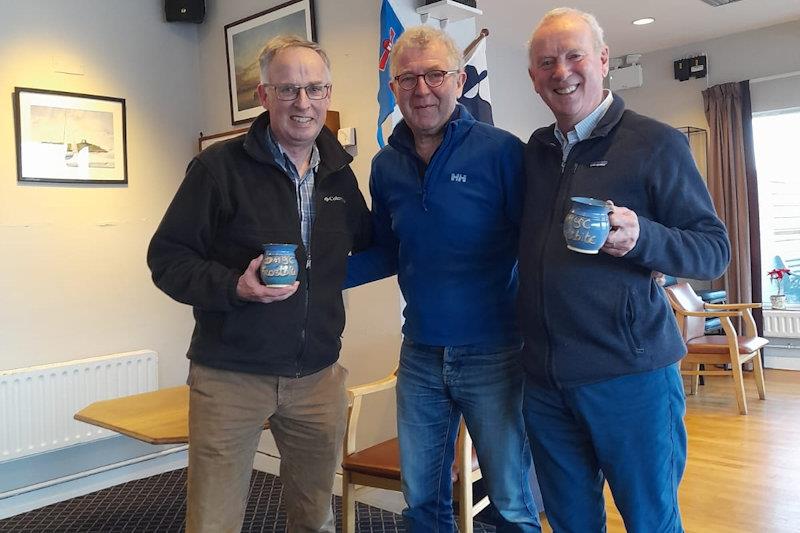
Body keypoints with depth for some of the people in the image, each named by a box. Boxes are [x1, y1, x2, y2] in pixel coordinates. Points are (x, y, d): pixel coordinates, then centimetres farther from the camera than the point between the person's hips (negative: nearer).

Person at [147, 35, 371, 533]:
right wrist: (233, 287, -21)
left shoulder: (339, 174, 7)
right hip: (230, 375, -4)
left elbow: (366, 246, 24)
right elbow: (167, 257, -8)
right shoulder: (220, 166, -8)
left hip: (318, 375, 5)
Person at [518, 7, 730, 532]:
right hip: (545, 376, 5)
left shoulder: (657, 144, -6)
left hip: (631, 375, -4)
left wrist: (641, 237, -28)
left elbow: (716, 250, -5)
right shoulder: (536, 150, 9)